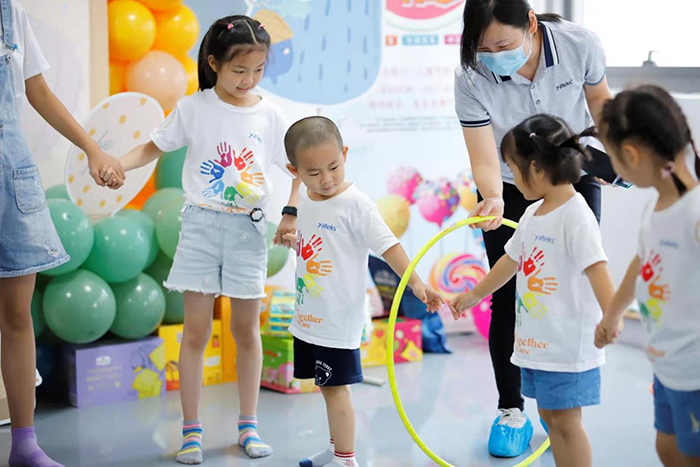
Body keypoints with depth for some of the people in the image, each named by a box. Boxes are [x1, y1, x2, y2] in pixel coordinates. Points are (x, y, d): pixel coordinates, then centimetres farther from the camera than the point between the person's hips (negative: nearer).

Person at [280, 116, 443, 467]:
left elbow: (388, 245, -24)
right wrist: (294, 241, 10)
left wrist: (415, 282, -33)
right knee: (328, 386, 18)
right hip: (309, 316, 8)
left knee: (335, 387, -3)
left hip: (339, 318, -7)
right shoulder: (305, 198, 5)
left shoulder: (356, 204, -17)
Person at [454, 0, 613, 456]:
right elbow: (485, 160, -29)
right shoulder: (471, 78, -28)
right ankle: (511, 410, 13)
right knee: (507, 298, -1)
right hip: (509, 191, 0)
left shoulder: (579, 45, -26)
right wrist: (492, 197, -48)